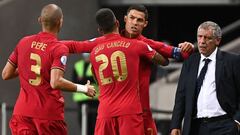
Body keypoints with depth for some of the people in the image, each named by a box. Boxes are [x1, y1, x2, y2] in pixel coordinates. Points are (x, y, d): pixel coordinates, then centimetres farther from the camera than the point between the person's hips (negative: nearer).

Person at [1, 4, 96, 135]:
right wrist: (83, 88, -10)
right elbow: (56, 82, -22)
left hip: (22, 113, 4)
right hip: (50, 114, -4)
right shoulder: (60, 49, -10)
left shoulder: (23, 42, 5)